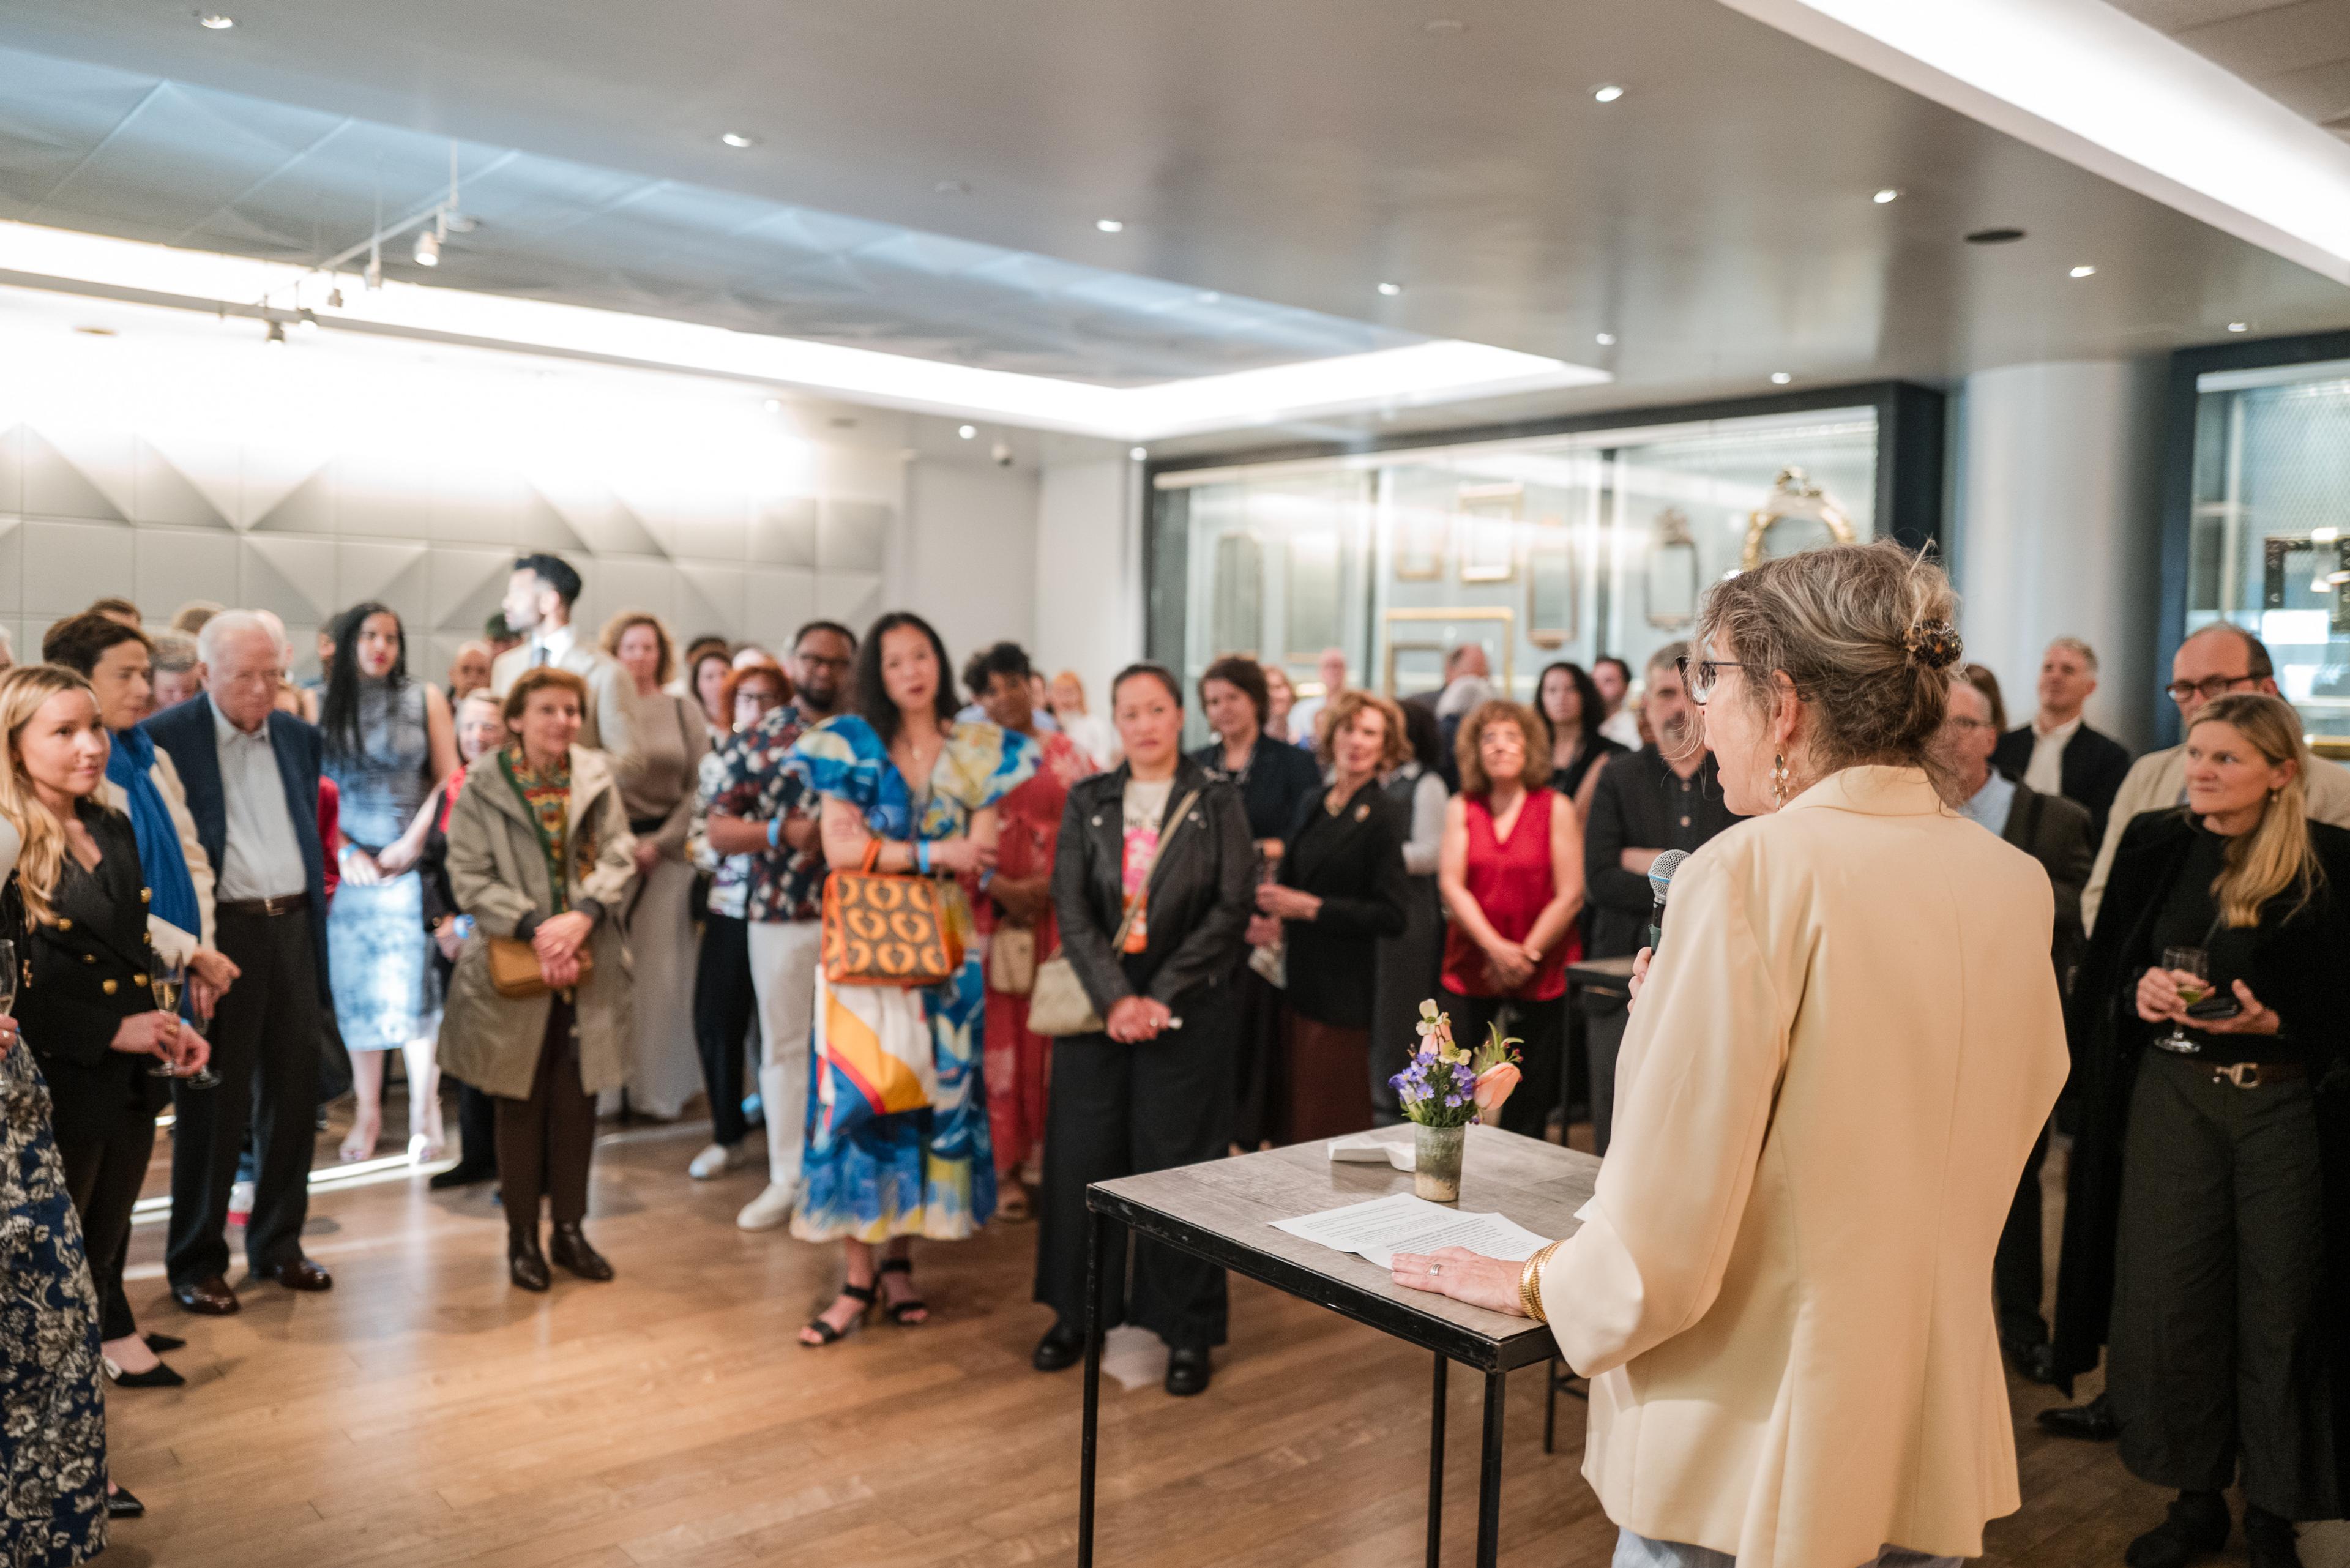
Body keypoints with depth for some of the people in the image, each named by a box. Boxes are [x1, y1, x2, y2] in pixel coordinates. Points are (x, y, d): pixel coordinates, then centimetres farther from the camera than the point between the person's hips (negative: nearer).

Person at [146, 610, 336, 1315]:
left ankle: (278, 1243, 26)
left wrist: (316, 926, 12)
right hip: (220, 934, -5)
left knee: (292, 1093, 11)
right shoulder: (165, 738, -6)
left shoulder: (299, 737, 11)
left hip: (293, 929, 5)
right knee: (212, 1104, 3)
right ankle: (196, 1261, 18)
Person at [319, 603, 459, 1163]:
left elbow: (448, 780, 1)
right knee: (356, 990, 5)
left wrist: (412, 842, -8)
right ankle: (367, 1112, 15)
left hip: (411, 862, -2)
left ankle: (423, 1115, 3)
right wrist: (345, 851, -7)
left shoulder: (424, 698, 4)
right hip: (351, 865, 2)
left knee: (415, 987, -5)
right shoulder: (325, 707, 7)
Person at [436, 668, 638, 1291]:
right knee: (522, 1106, 7)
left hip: (588, 965, 3)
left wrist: (583, 916, -17)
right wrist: (535, 925, -19)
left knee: (578, 1103, 8)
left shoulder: (597, 777, 4)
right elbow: (470, 876, -8)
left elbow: (619, 855, -1)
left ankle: (569, 1229, 22)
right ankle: (522, 1238, 19)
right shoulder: (482, 786, -4)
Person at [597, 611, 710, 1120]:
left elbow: (700, 786, 4)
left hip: (668, 848, 1)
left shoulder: (684, 710, 7)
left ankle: (660, 1086, 9)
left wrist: (660, 844, -4)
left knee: (661, 970, 0)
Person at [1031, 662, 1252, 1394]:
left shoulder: (1218, 803, 1)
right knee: (1083, 1156, 6)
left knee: (1178, 1163, 1)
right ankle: (1077, 1311, 22)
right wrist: (1114, 998, -13)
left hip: (1186, 1011, -2)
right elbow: (1071, 907, -1)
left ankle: (1187, 1330, 13)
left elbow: (1231, 909, -5)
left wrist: (1159, 996, -12)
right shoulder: (1087, 802, 7)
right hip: (1098, 1005, 2)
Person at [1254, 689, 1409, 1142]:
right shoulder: (1314, 808, 11)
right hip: (1300, 985, 7)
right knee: (1292, 1122, 10)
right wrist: (1277, 923, 3)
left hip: (1343, 993, -6)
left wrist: (1308, 907, -15)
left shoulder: (1380, 820, -9)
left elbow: (1391, 916, -15)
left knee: (1330, 1125, -1)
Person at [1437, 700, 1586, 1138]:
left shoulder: (1557, 809, 0)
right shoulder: (1461, 808, 6)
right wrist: (1496, 947, -14)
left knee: (1528, 1105, 5)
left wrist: (1527, 954, -11)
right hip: (1470, 969, 2)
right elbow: (1451, 884, -2)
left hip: (1540, 973, -1)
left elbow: (1570, 895, -5)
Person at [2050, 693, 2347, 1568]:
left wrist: (2271, 1021, -20)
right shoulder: (2154, 846, 4)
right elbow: (2102, 979, 8)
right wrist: (2140, 994, -12)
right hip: (2169, 1096, 3)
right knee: (2170, 1296, 6)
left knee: (2277, 1306, 6)